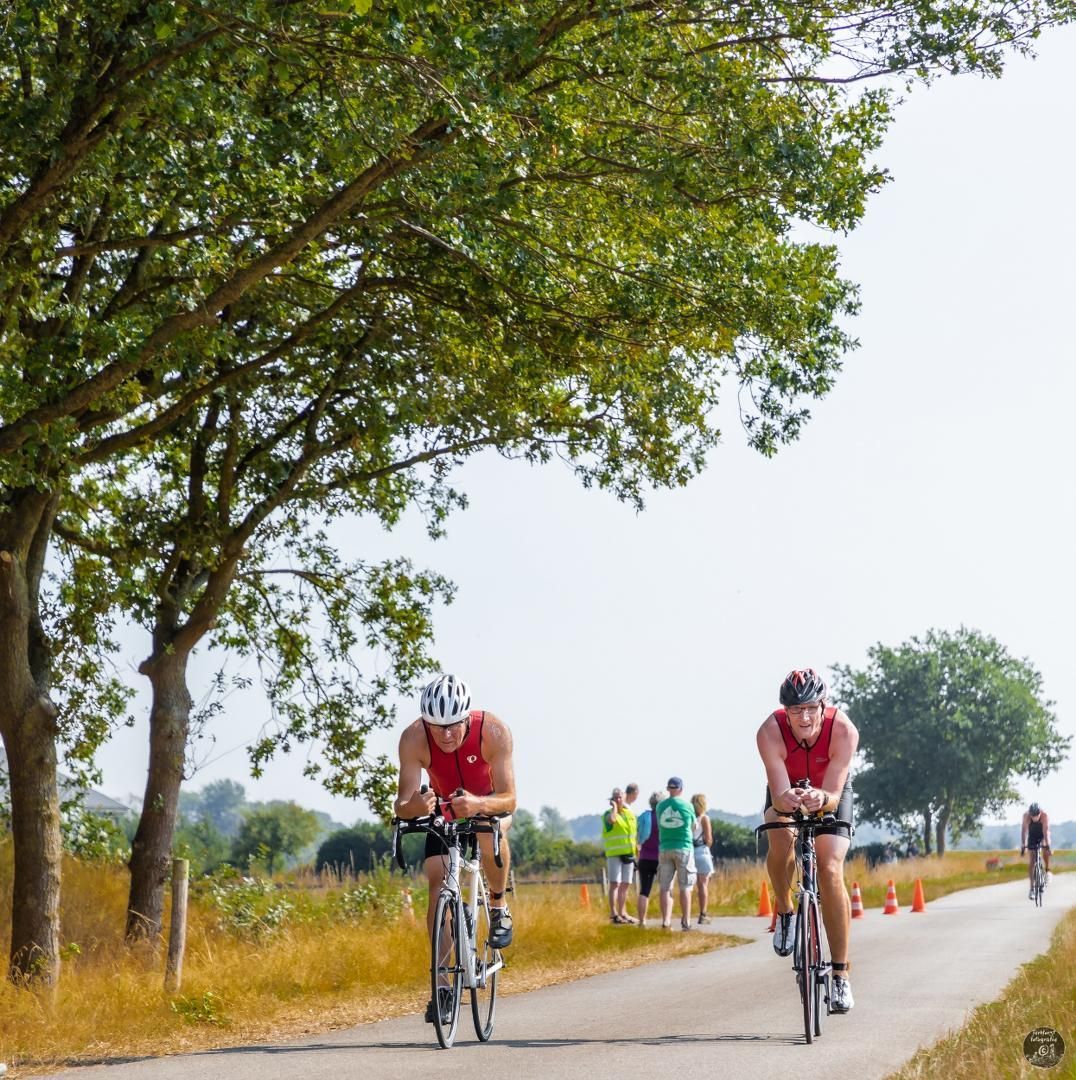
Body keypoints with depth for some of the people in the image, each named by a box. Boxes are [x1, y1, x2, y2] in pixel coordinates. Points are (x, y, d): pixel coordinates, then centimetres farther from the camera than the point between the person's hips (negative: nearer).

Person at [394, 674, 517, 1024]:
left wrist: (479, 804, -56)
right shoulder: (413, 738, -30)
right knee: (438, 883, -15)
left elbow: (509, 799, -35)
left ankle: (499, 906, -10)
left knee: (490, 831, -36)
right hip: (443, 808, 2)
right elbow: (401, 805, -31)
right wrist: (415, 806, -55)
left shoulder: (494, 731, -33)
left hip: (489, 803, -2)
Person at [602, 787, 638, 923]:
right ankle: (613, 913, -11)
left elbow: (636, 831, 23)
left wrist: (636, 850, 18)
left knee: (625, 885, 11)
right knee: (615, 883, -11)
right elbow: (612, 820, -30)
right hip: (614, 854, -6)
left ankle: (622, 913, 19)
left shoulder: (630, 814, 14)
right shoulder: (608, 814, -5)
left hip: (629, 854, 6)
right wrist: (614, 806, -14)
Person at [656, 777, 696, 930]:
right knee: (685, 887, 2)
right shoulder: (687, 805, -2)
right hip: (684, 848, -2)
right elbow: (693, 826, 11)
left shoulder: (660, 806, 4)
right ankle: (686, 922, 1)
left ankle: (666, 922, -3)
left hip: (664, 848, 2)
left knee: (665, 887, 3)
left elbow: (660, 826, 12)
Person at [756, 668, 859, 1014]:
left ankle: (841, 973, -10)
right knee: (782, 838, -33)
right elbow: (779, 795, -38)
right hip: (786, 793, 0)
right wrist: (785, 800, -61)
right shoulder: (770, 732, -35)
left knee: (831, 871, -18)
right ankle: (784, 911, -5)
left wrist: (822, 799, -58)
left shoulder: (844, 731, -34)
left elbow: (834, 796, -35)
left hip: (830, 794, 0)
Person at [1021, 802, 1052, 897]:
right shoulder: (1026, 816, -29)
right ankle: (1032, 887, 0)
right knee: (1031, 862, -4)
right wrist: (1023, 846, -36)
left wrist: (1047, 845, -45)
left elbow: (1046, 831, -38)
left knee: (1045, 850, -32)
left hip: (1043, 836, -1)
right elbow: (1024, 831, -30)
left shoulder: (1045, 815, -32)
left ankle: (1048, 871, -11)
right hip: (1032, 837, 1)